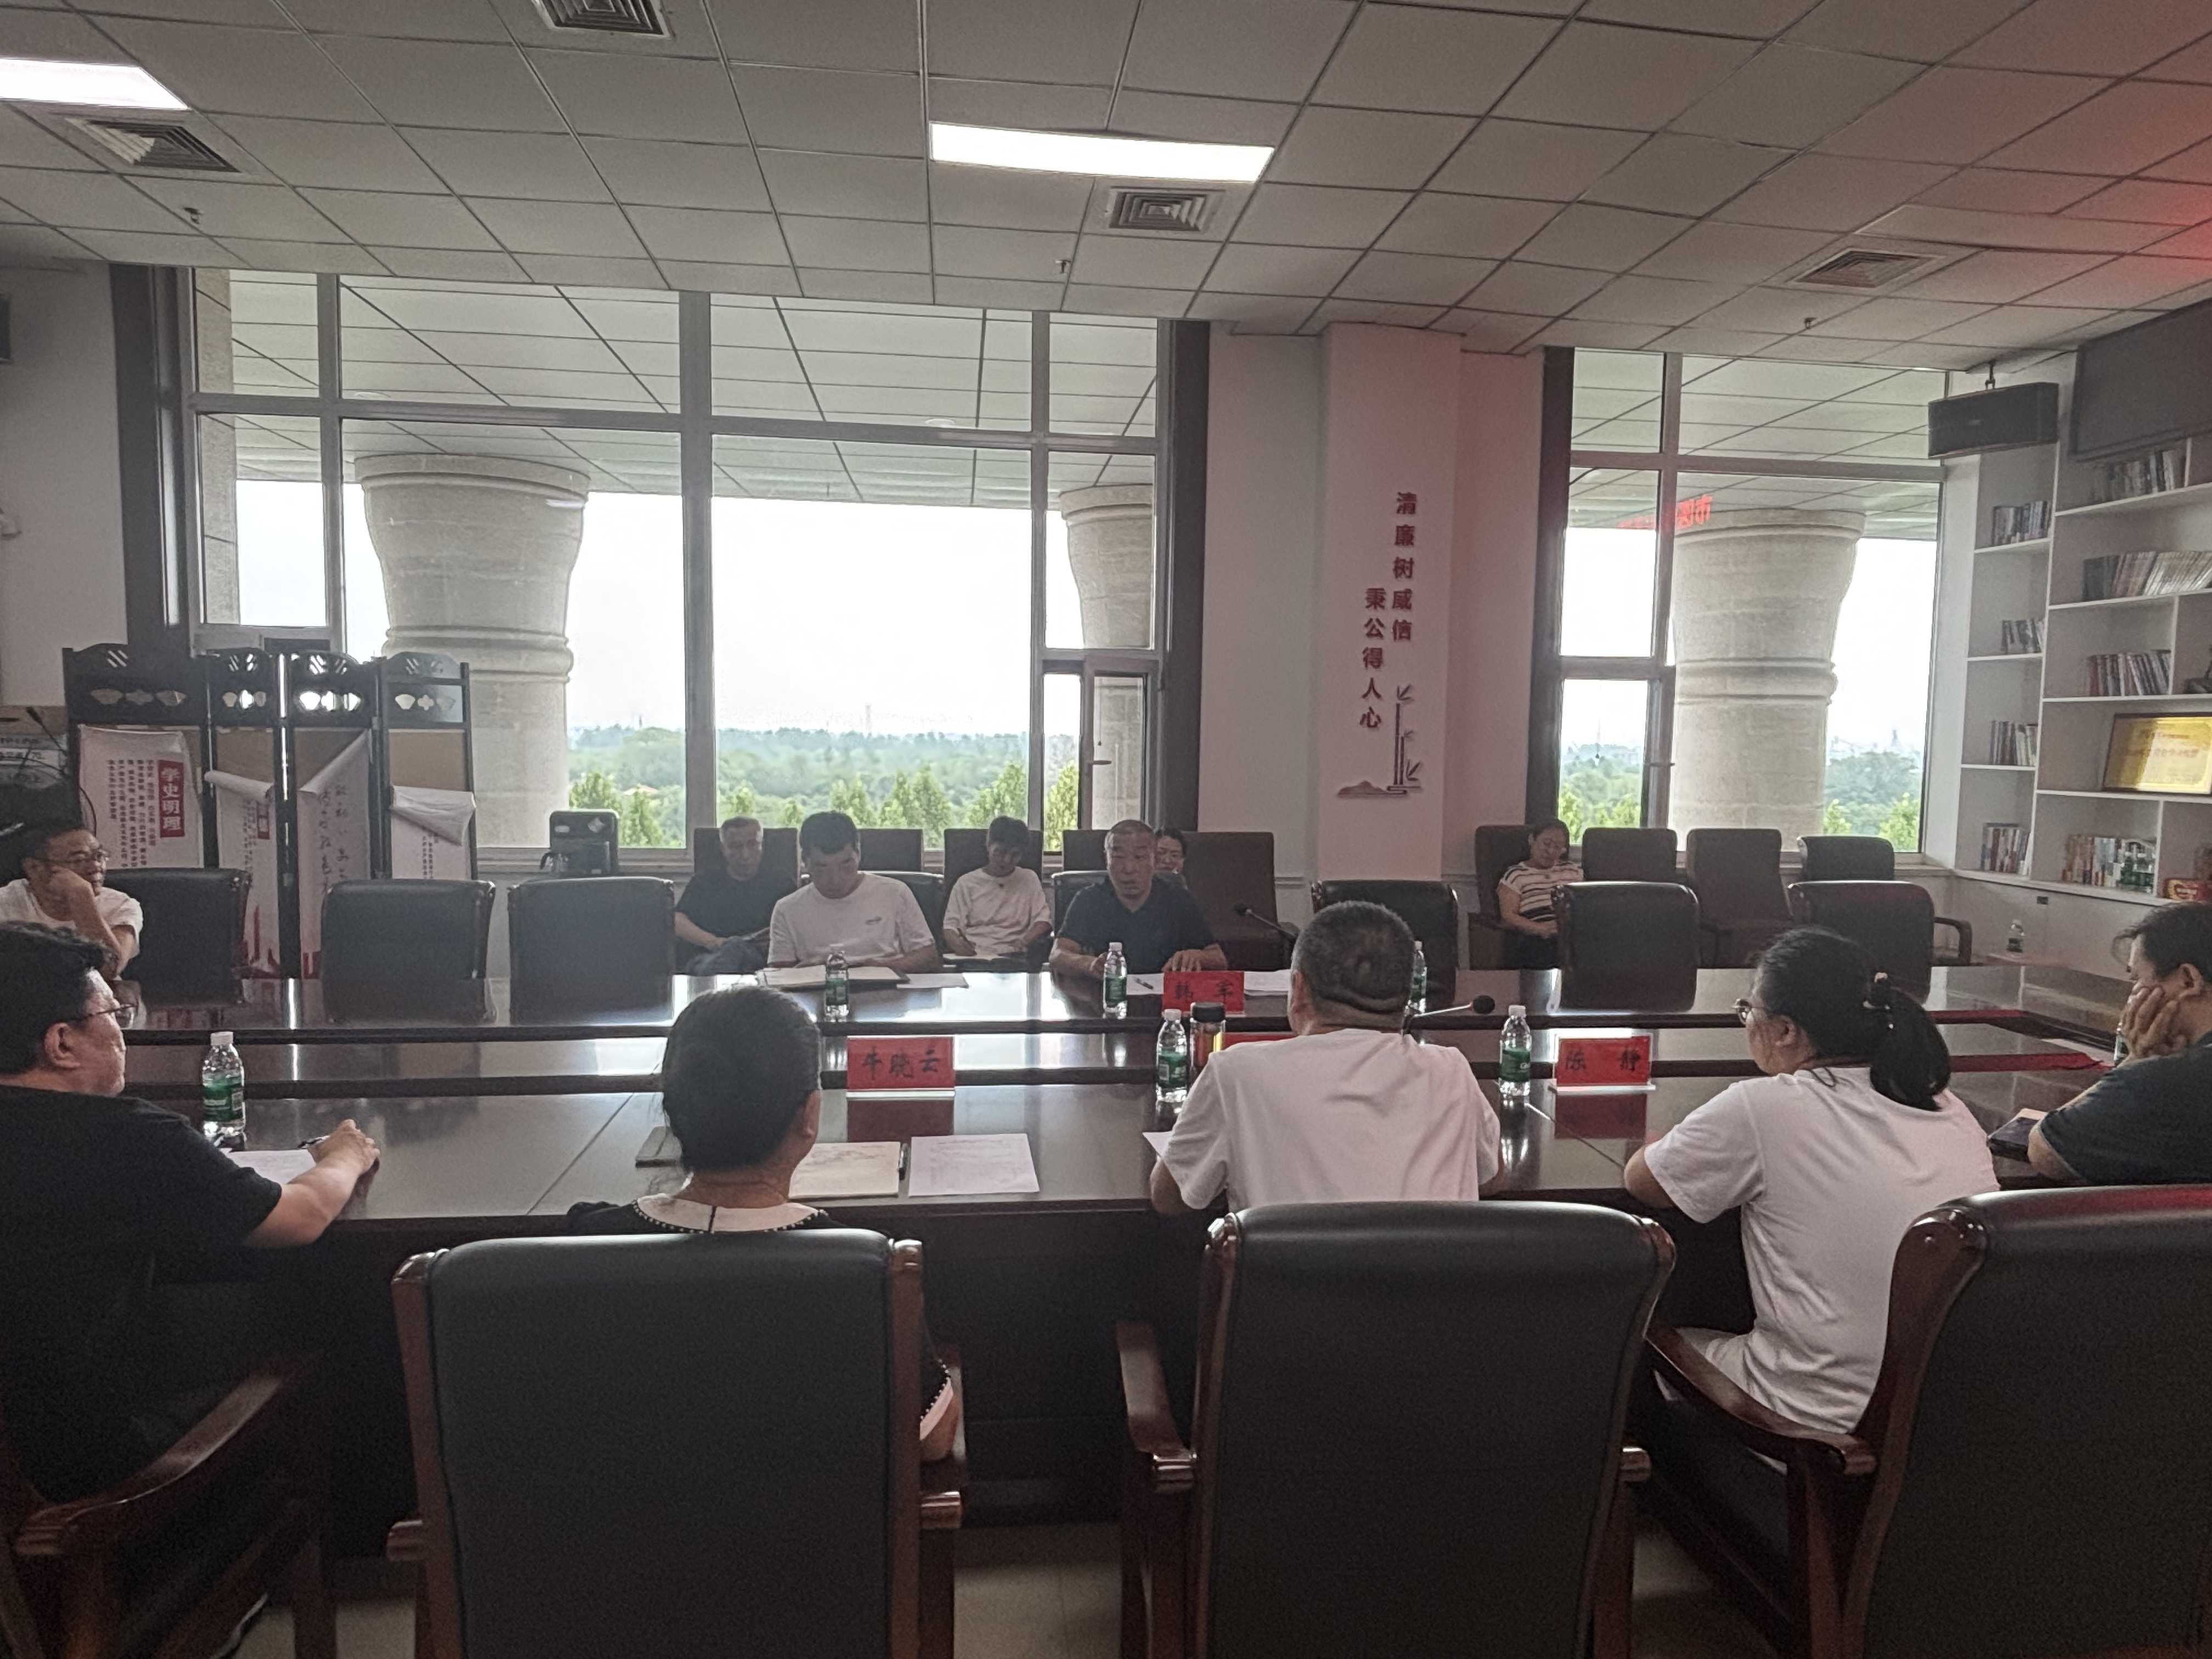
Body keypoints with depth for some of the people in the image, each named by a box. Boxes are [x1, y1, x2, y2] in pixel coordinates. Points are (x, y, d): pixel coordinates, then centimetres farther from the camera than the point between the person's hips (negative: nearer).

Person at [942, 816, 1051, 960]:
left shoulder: (1029, 879, 15)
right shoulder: (966, 883, 13)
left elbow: (1043, 920, 7)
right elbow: (951, 927, 8)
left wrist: (1025, 941, -14)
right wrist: (956, 943, -17)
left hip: (1014, 956, 0)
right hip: (974, 956, 0)